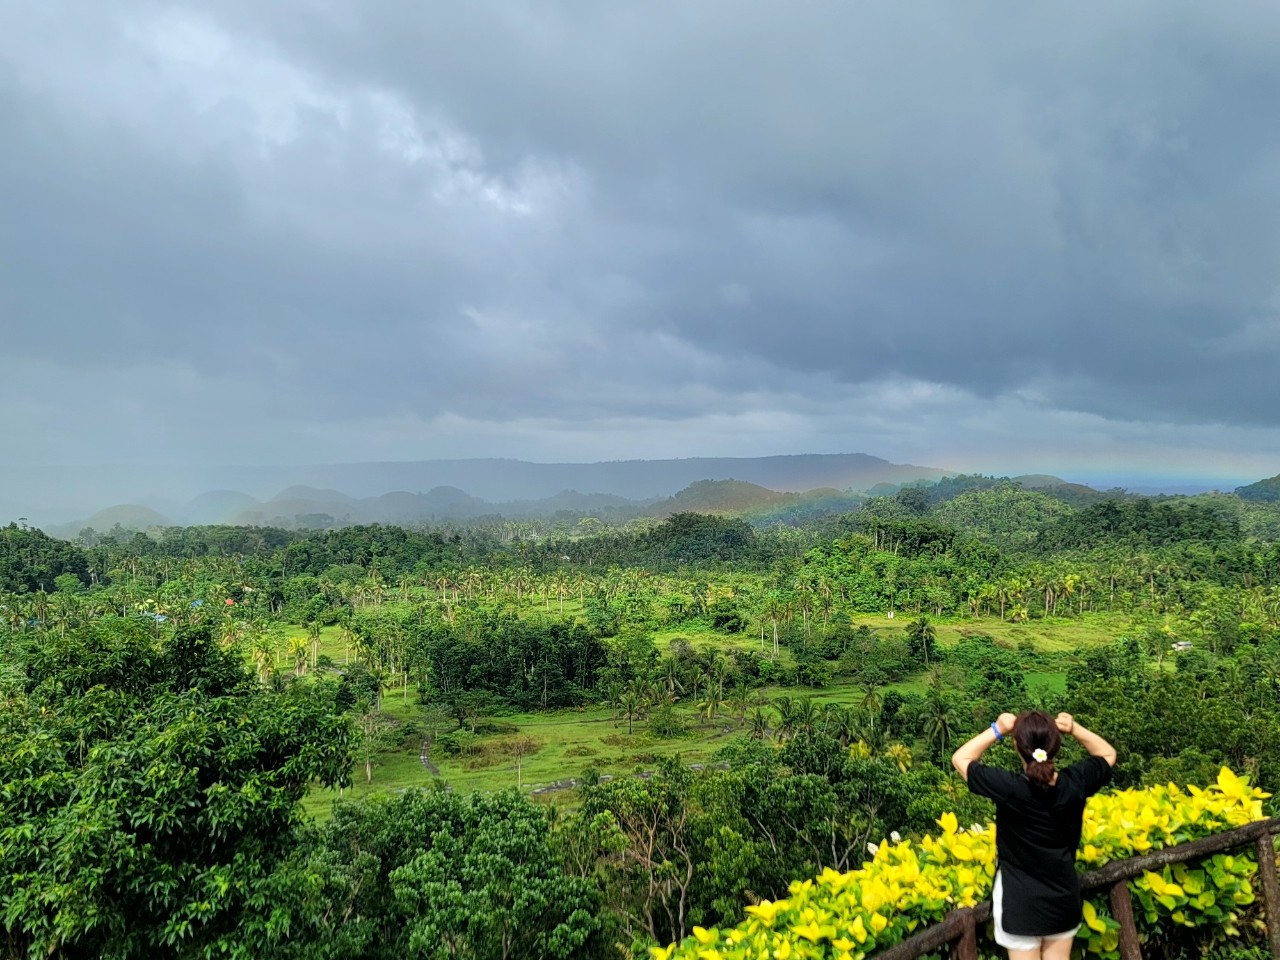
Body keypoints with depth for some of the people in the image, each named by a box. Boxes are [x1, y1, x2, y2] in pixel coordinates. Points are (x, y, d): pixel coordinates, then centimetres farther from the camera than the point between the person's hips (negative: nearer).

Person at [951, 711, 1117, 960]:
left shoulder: (1009, 788, -26)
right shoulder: (1075, 783, -15)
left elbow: (960, 759, -11)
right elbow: (1108, 754, 5)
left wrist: (997, 730, -14)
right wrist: (1074, 729, -8)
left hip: (1020, 902, -4)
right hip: (1064, 899, 4)